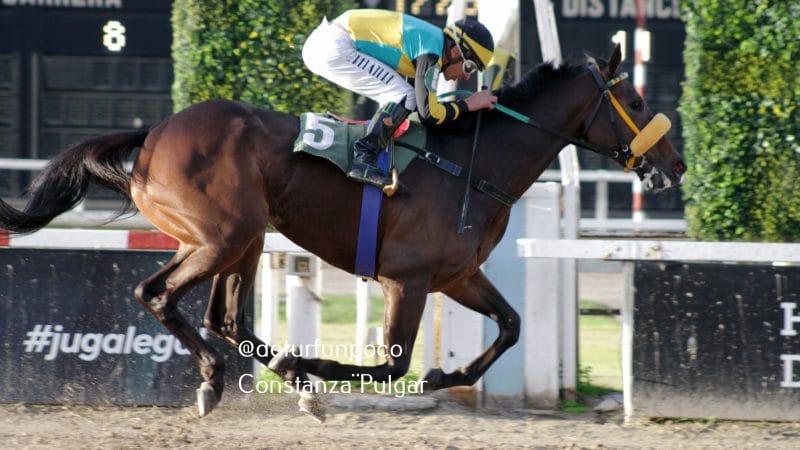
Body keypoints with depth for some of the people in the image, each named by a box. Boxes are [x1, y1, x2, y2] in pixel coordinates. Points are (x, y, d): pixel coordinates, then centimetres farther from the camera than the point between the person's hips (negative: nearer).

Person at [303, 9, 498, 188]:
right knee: (404, 96, -11)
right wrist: (468, 104, -3)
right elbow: (428, 114, -15)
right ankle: (363, 159, -15)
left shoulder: (431, 38, 15)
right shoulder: (431, 49, -14)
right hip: (334, 48, -10)